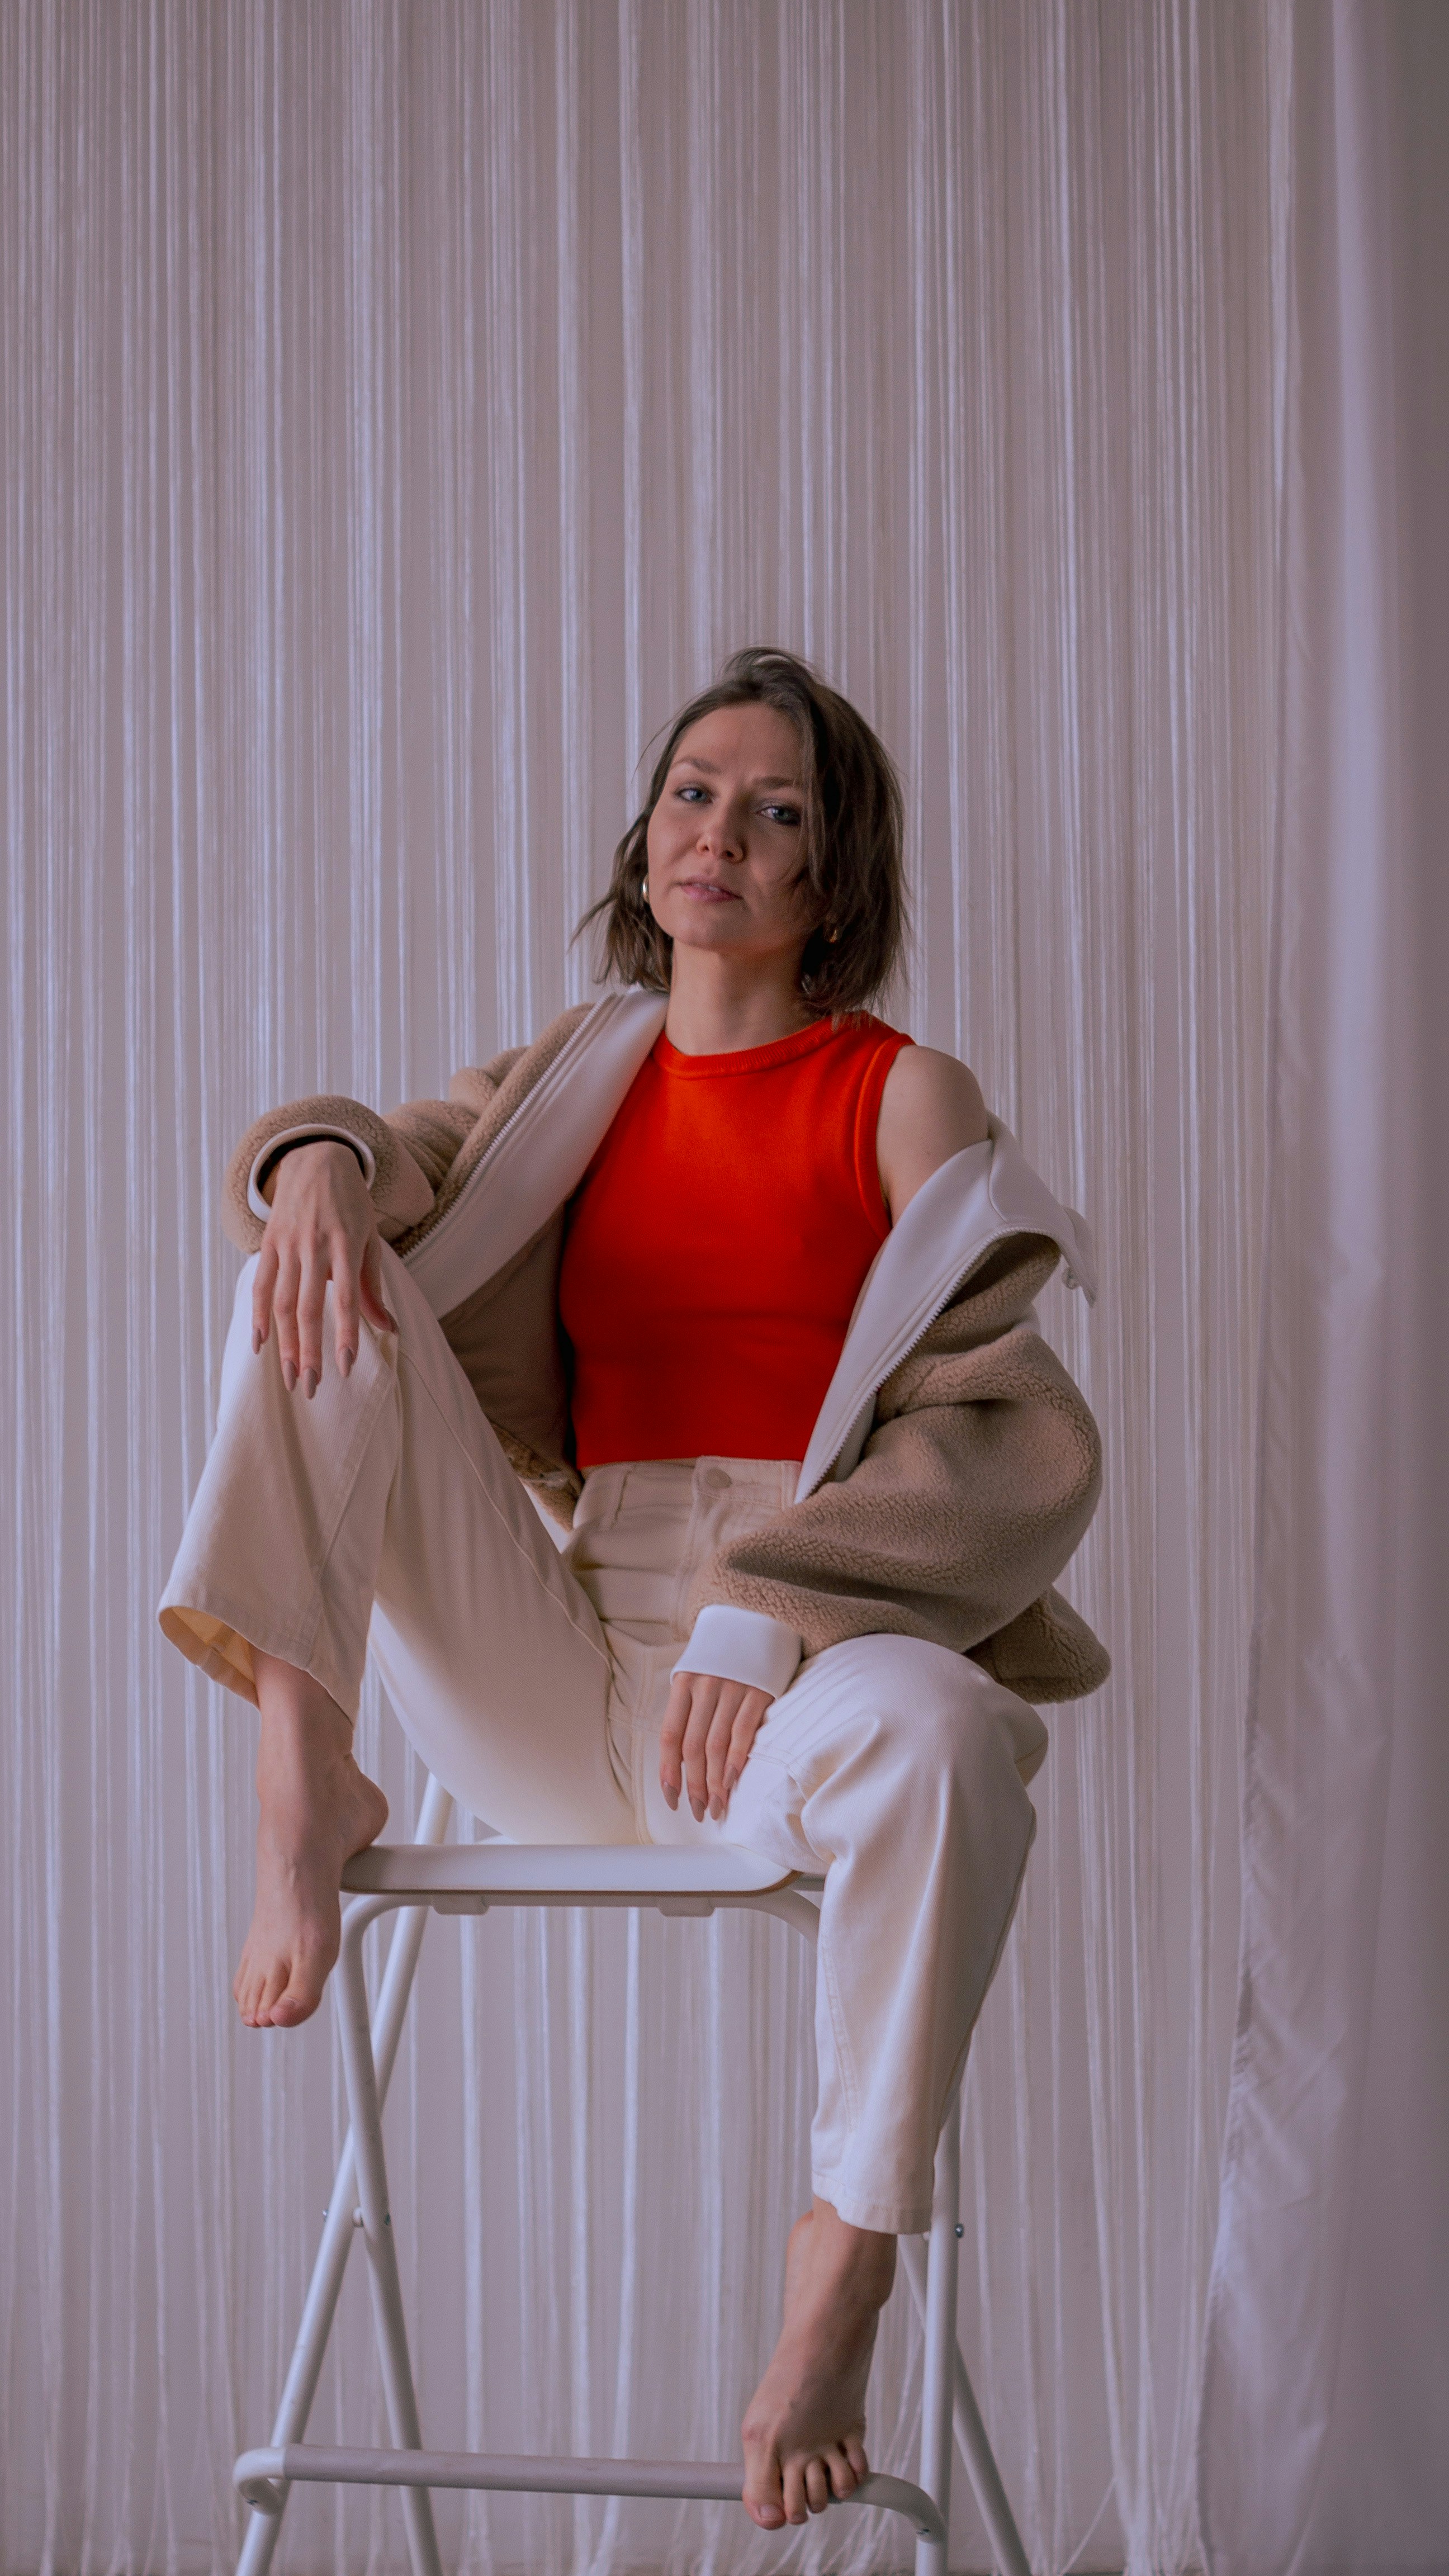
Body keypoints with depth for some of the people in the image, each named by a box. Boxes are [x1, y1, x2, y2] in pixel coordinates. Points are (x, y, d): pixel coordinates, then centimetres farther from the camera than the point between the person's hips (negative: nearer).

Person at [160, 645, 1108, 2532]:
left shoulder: (907, 1099, 5)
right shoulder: (574, 1083, 19)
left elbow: (1017, 1437, -5)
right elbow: (405, 1160, 6)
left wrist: (763, 1609, -19)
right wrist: (323, 1155, -21)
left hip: (808, 1657, -3)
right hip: (558, 1676, 3)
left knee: (936, 1730, -40)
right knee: (322, 1276, -10)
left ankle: (833, 2311, -24)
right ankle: (307, 1788, -16)